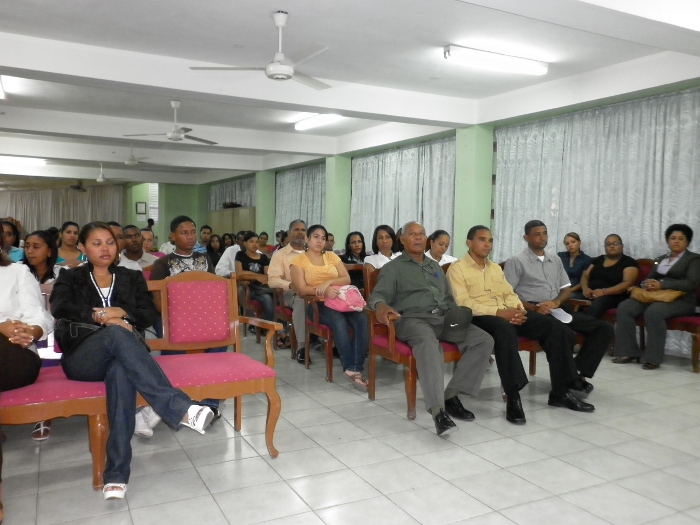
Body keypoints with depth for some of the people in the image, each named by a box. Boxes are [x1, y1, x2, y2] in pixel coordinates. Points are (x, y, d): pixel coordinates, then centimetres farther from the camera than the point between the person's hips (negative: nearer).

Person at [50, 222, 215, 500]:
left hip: (121, 352, 1)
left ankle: (116, 472, -44)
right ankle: (181, 408, -49)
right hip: (81, 358, -1)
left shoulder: (132, 277, 22)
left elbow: (149, 315, 8)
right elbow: (59, 308, -3)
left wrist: (121, 313, -10)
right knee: (117, 333, -37)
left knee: (121, 370, -38)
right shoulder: (70, 277, 19)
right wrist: (102, 317, -14)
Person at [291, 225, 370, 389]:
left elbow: (347, 279, 8)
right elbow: (302, 289, -6)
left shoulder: (332, 256, 18)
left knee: (362, 319, -28)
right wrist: (324, 291, -22)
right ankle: (350, 368, -29)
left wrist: (328, 282, -12)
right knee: (339, 322, -36)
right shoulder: (298, 260, 7)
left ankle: (357, 368, -30)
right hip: (316, 304, -4)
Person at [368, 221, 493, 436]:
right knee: (428, 344, -40)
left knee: (484, 340, -16)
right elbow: (378, 295, -4)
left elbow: (449, 298, 29)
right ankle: (438, 410, -44)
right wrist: (380, 306, -30)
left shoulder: (435, 267, 28)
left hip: (443, 317, 6)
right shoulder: (393, 268, 10)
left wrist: (457, 314, 5)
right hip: (413, 319, -6)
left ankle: (451, 395, -15)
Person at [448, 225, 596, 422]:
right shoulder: (457, 268, 0)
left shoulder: (496, 268, 25)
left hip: (507, 314, 7)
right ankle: (513, 397, -35)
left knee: (554, 326, -11)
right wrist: (498, 312, -20)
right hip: (480, 317, -7)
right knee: (505, 330, -41)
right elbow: (463, 303, -12)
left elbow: (509, 294, 18)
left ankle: (560, 392, -4)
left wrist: (519, 309, -7)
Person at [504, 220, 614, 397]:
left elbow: (566, 288, 20)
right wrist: (534, 308, -20)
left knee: (605, 328, -9)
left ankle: (577, 374, -17)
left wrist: (556, 302, -4)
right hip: (533, 313, -7)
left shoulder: (556, 260, 22)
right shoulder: (516, 261, 1)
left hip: (559, 309, 7)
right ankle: (566, 383, -20)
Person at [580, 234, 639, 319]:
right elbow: (585, 276, 18)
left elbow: (627, 283, -9)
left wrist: (604, 292, -21)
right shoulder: (598, 260, 22)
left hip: (613, 296, -5)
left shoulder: (629, 262, 5)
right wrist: (585, 288, -7)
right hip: (591, 294, 5)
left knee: (597, 303, -40)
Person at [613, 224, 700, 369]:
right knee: (624, 307, -20)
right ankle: (628, 352, -17)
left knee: (653, 311, -38)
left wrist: (662, 284, -21)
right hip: (655, 296, 6)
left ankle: (653, 358, -30)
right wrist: (646, 284, -6)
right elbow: (650, 278, 21)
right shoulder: (660, 259, 24)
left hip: (681, 300, -6)